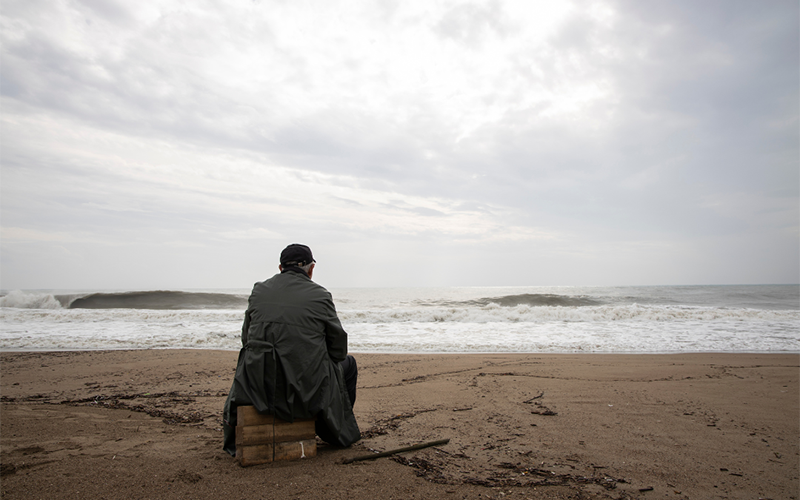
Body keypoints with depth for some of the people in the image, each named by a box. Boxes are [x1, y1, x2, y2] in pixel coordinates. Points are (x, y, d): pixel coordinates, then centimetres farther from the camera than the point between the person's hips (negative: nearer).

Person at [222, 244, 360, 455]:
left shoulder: (259, 290, 3)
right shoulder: (320, 296, -7)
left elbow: (247, 338, 10)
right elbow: (339, 348, 0)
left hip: (259, 387, 4)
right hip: (307, 390, -3)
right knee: (348, 363, 25)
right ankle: (340, 431, 37)